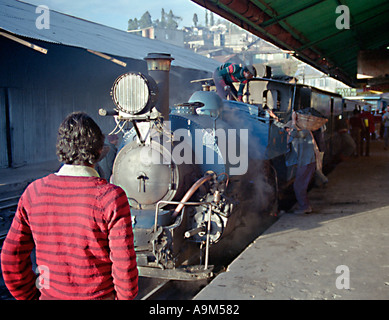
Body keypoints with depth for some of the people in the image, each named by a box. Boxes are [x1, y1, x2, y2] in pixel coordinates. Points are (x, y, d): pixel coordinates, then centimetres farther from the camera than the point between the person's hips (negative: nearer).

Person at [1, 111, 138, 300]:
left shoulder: (33, 193, -8)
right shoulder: (111, 196, -20)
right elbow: (124, 262, -19)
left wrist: (31, 296, 12)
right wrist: (125, 296, -1)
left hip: (50, 295, 3)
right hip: (100, 295, -3)